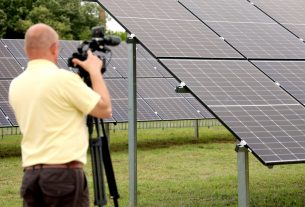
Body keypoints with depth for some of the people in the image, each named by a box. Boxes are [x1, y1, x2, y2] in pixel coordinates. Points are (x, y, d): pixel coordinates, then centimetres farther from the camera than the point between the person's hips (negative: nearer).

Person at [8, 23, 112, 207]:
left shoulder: (16, 85, 10)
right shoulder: (63, 78, -11)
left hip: (30, 175, 7)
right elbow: (105, 110, -3)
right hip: (64, 173, -7)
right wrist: (95, 71, 10)